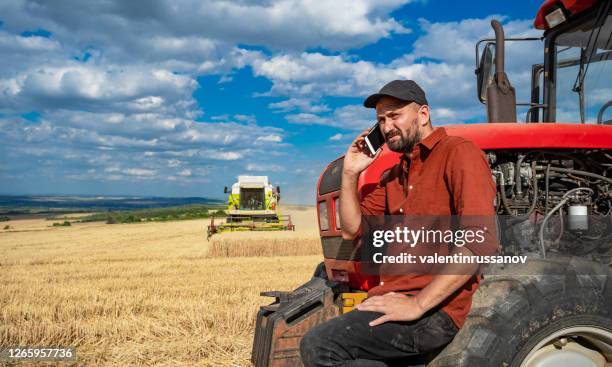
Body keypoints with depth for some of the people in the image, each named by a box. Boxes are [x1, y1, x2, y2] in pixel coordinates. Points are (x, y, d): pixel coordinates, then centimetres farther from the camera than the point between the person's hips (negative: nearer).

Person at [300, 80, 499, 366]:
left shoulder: (458, 153, -7)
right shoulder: (395, 175, 20)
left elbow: (482, 241, -19)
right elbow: (352, 229, 20)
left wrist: (418, 304, -21)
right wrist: (350, 173, 8)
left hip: (434, 310, -9)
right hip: (396, 298, 9)